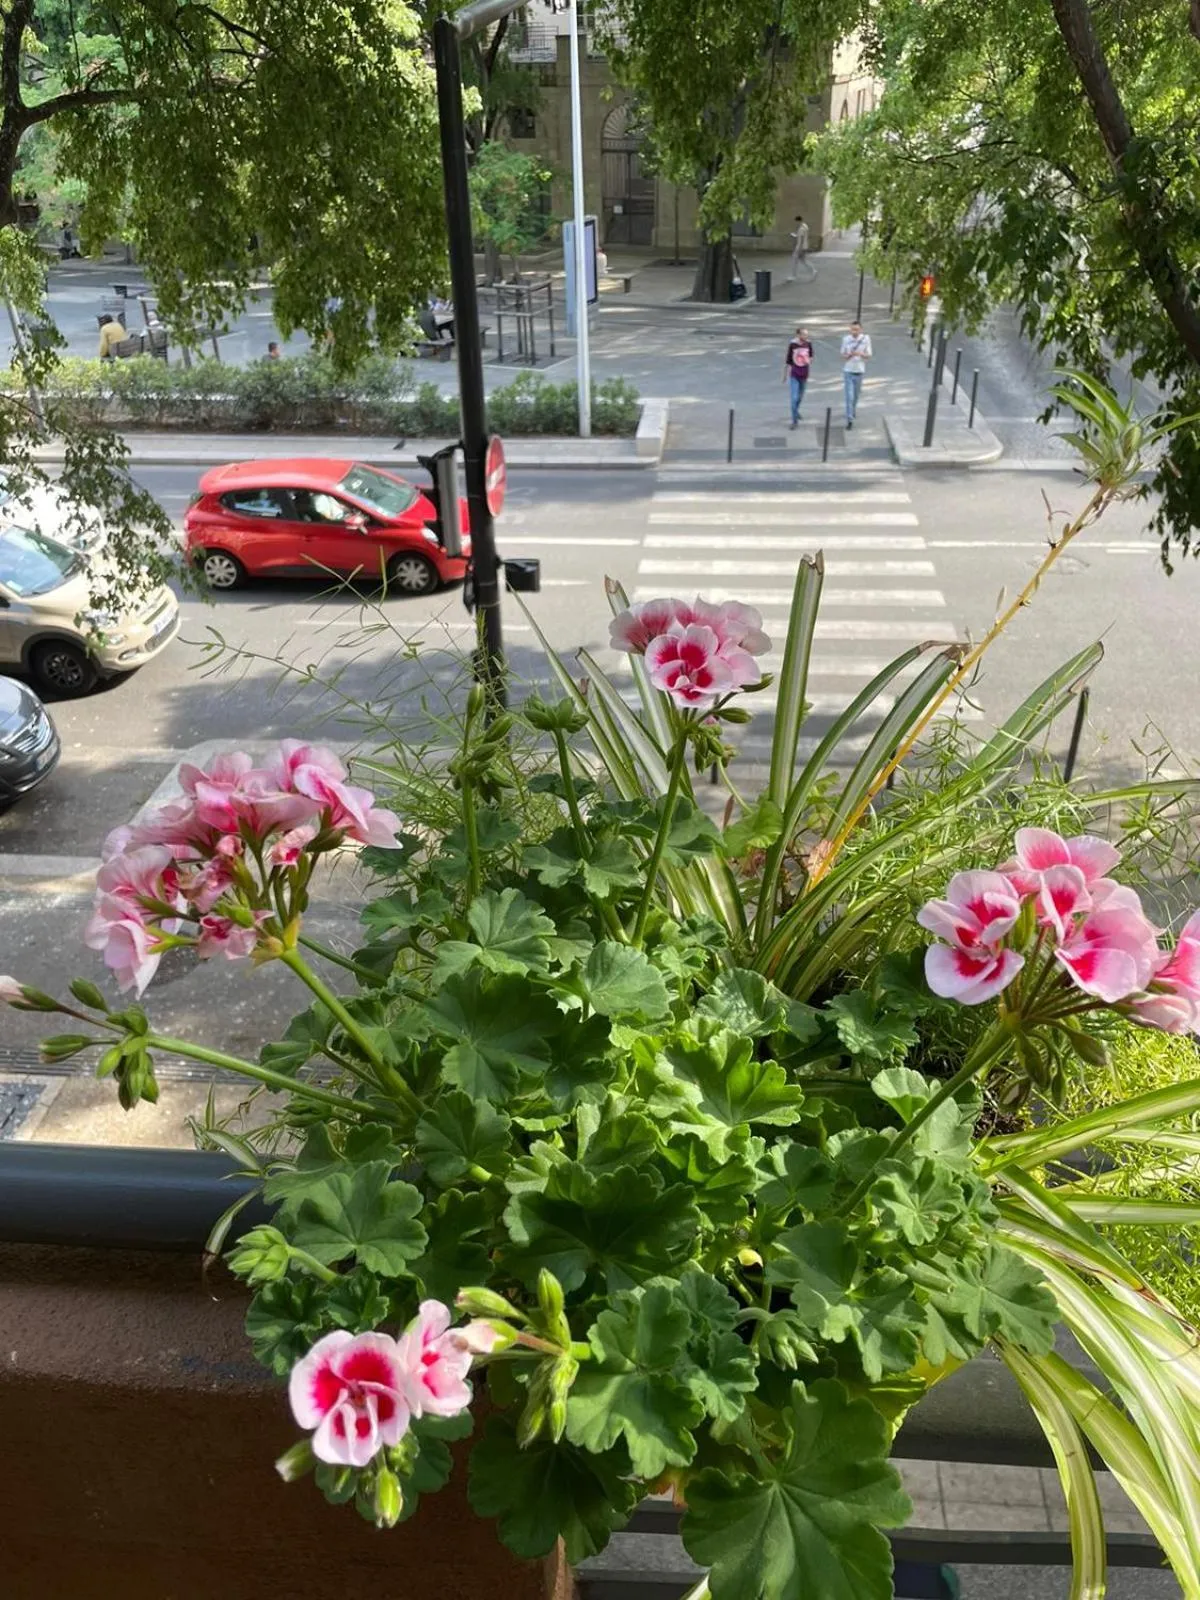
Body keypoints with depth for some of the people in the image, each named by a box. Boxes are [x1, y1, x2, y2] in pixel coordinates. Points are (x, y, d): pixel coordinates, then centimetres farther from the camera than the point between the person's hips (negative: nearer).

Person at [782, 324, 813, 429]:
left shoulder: (808, 343, -6)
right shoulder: (792, 344, -14)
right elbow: (787, 360, -5)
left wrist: (810, 360, -12)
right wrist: (785, 375, 1)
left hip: (804, 375, 4)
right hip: (794, 375, -4)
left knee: (800, 397, 20)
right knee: (794, 398, -9)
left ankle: (796, 411, 47)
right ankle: (795, 421, -1)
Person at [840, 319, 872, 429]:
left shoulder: (866, 339, -4)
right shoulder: (846, 339, -4)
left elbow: (869, 355, -1)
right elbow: (843, 356, 3)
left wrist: (860, 354, -21)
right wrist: (849, 355, -19)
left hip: (859, 370, 2)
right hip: (848, 371, -1)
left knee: (856, 394, 18)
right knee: (849, 395, -8)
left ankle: (853, 410, 45)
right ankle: (849, 419, -8)